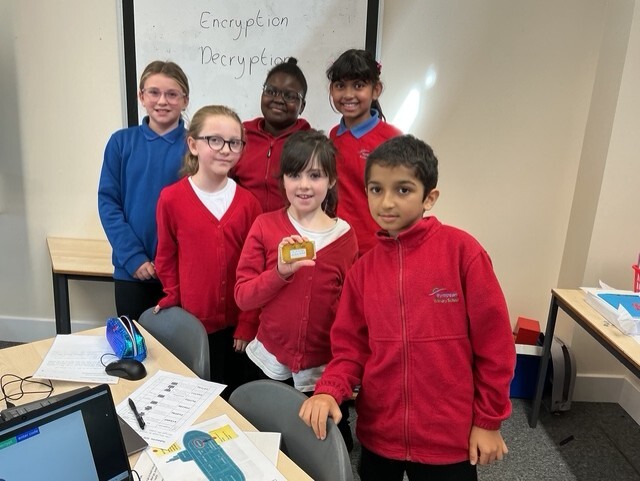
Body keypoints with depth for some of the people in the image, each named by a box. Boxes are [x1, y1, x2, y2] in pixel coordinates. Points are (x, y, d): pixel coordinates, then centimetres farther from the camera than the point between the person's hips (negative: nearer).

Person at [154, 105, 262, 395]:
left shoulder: (248, 202, -5)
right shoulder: (171, 198, -8)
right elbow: (166, 259, 3)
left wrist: (247, 325, 0)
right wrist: (174, 300, 0)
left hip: (236, 324, 2)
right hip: (193, 322, -1)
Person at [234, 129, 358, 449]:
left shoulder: (344, 235, -5)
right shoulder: (265, 226, -6)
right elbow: (242, 296, -8)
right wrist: (280, 271, -25)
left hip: (324, 369, 0)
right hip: (271, 362, 1)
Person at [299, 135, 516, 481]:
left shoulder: (461, 250, -13)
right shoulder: (363, 268, -1)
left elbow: (494, 340, -9)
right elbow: (351, 346, 1)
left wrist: (488, 420, -4)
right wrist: (329, 391, -16)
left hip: (449, 437, -3)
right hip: (378, 432, 3)